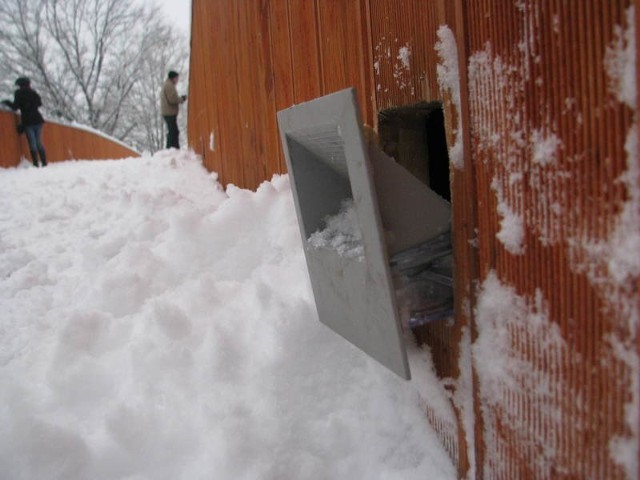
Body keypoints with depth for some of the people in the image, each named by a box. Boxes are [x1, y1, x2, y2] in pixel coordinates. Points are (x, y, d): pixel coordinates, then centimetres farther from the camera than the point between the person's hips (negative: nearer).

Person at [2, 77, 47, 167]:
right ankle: (44, 163, 2)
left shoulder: (19, 93, -2)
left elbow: (15, 107, -5)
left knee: (32, 144, -4)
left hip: (27, 121, -4)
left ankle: (36, 164, -10)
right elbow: (39, 103, 23)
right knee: (39, 143, 8)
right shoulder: (33, 92, 10)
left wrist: (7, 102, 11)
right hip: (37, 119, 4)